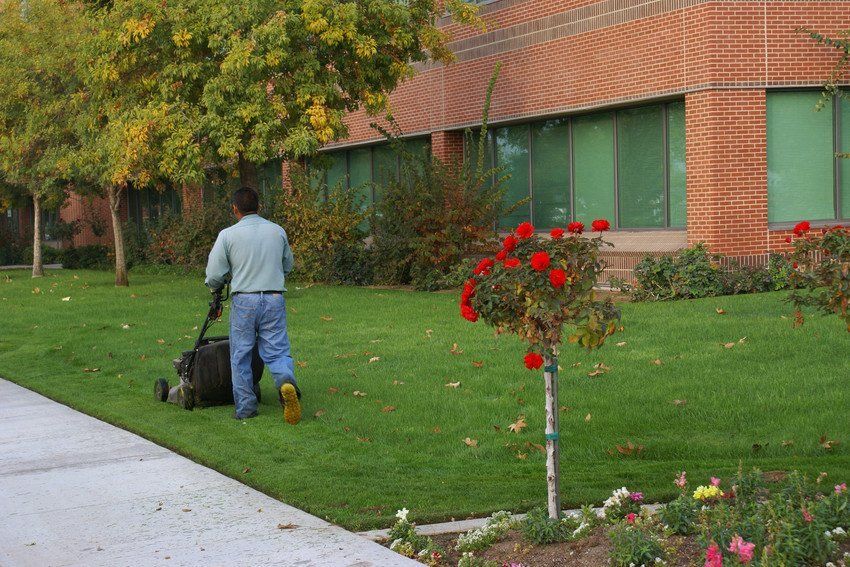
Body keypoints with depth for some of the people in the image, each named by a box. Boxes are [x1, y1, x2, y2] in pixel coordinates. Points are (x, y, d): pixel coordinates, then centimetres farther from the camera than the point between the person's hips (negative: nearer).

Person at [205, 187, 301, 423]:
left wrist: (216, 287, 19)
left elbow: (214, 276, -3)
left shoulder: (228, 235, -4)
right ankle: (286, 382, -25)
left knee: (240, 356, 11)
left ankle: (245, 408, 12)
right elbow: (287, 266, 20)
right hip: (274, 300, 2)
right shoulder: (278, 231, 6)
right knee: (277, 351, 5)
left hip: (244, 302, -2)